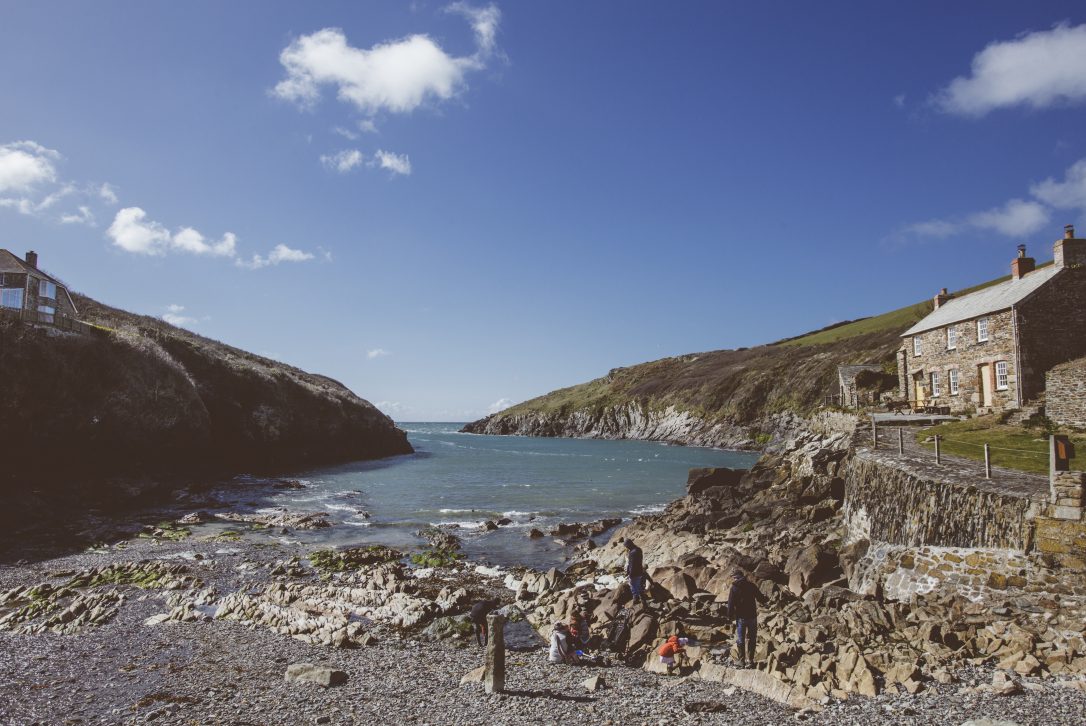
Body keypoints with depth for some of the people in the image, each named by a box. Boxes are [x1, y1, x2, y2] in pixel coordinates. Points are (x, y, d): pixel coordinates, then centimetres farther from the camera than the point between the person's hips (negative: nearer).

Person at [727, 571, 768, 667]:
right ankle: (750, 659, 12)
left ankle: (742, 661, 7)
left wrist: (730, 616, 4)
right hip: (752, 616, 1)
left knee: (740, 640, 7)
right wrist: (764, 600, 25)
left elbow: (730, 604, -6)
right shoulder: (751, 585, -2)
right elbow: (761, 598, 3)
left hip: (740, 617, -1)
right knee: (752, 638, 13)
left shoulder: (734, 588, -3)